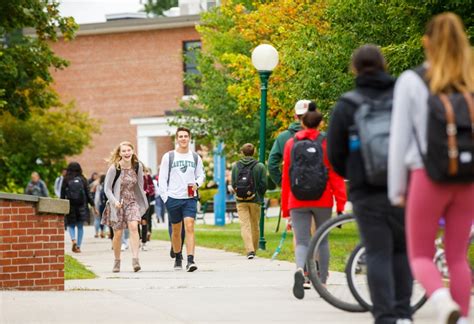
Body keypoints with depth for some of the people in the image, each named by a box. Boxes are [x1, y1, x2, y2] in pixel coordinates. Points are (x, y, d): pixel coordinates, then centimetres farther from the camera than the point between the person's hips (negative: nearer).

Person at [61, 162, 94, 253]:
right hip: (82, 206, 1)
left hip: (70, 206, -1)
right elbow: (88, 194, 2)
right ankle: (78, 246, 8)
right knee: (80, 226, 10)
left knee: (71, 225, 12)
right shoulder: (82, 180, 1)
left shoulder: (66, 181, -2)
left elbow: (62, 195, -1)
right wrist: (92, 205, 9)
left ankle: (73, 239, -15)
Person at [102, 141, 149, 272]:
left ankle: (135, 259, -26)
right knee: (118, 233, 4)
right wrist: (114, 201, -22)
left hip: (132, 202, 2)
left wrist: (143, 203, 16)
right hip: (118, 204, -2)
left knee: (133, 227, -21)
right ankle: (117, 261, 24)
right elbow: (107, 188, -7)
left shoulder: (138, 166, -1)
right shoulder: (114, 168, -11)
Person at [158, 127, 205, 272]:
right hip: (173, 198, 0)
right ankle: (178, 258, 28)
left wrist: (197, 183, -7)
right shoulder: (168, 157, 2)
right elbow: (162, 178, 2)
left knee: (189, 228, -14)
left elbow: (201, 174, 16)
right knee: (176, 231, 9)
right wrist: (165, 197, -6)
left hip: (190, 198, 0)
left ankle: (190, 260, -21)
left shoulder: (195, 157, 8)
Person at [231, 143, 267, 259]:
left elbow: (233, 184, 1)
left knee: (244, 225, -5)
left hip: (241, 201, 0)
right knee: (255, 226, 13)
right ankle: (254, 249, 21)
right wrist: (260, 196, 11)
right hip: (255, 200, 0)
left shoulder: (236, 166, 1)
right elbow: (263, 184, -6)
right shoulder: (260, 167, -4)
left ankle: (249, 250, -20)